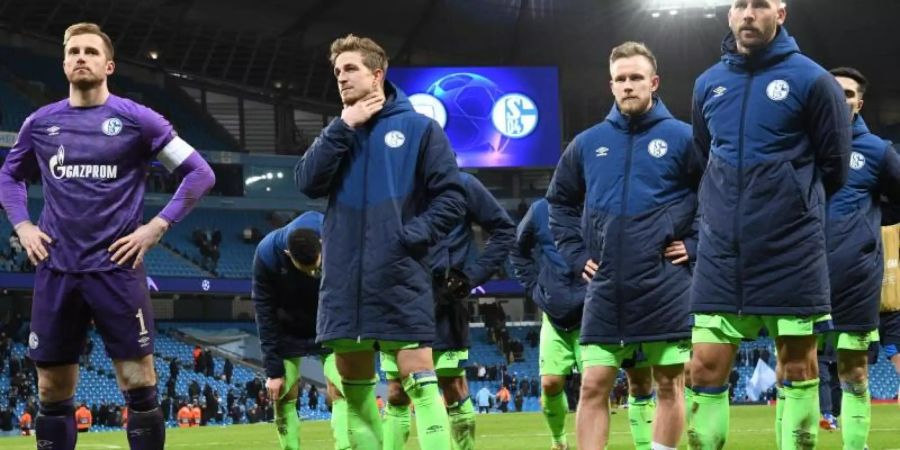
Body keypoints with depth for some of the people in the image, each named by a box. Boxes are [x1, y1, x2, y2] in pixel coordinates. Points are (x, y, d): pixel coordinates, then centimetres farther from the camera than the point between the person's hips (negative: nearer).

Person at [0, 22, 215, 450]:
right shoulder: (41, 123, 9)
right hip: (56, 271, 3)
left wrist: (157, 227, -6)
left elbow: (200, 173, 1)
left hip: (116, 268, -3)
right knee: (53, 394, 6)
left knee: (140, 389, -5)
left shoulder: (137, 119, -2)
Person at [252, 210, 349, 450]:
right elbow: (265, 313, -19)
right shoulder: (267, 253, -29)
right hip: (288, 330, 1)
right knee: (282, 396, -3)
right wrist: (273, 369, -18)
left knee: (340, 391, -16)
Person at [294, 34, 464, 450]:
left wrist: (412, 235, -13)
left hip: (400, 277, -5)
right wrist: (344, 128, -7)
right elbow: (307, 182, -3)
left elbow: (451, 197, -1)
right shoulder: (338, 132, 14)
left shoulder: (419, 128, 1)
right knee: (354, 383, 8)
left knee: (418, 375, -11)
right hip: (345, 278, 5)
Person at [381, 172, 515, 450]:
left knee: (454, 390, 3)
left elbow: (504, 230, 3)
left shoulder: (461, 184, -1)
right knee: (396, 395, 4)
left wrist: (471, 276, -5)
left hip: (445, 304, -3)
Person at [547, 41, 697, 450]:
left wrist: (694, 246, -6)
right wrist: (576, 253, 10)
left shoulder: (682, 137, -1)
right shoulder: (588, 143, 9)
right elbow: (560, 202, 20)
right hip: (606, 288, 3)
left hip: (664, 286, -3)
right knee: (593, 386, -1)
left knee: (668, 385, 1)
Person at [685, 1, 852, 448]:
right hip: (721, 253, 4)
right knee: (705, 366, -2)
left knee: (797, 367, 4)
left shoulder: (811, 80, -4)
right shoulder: (708, 85, 9)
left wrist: (791, 206, 9)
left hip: (791, 254, -3)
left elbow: (834, 166, 2)